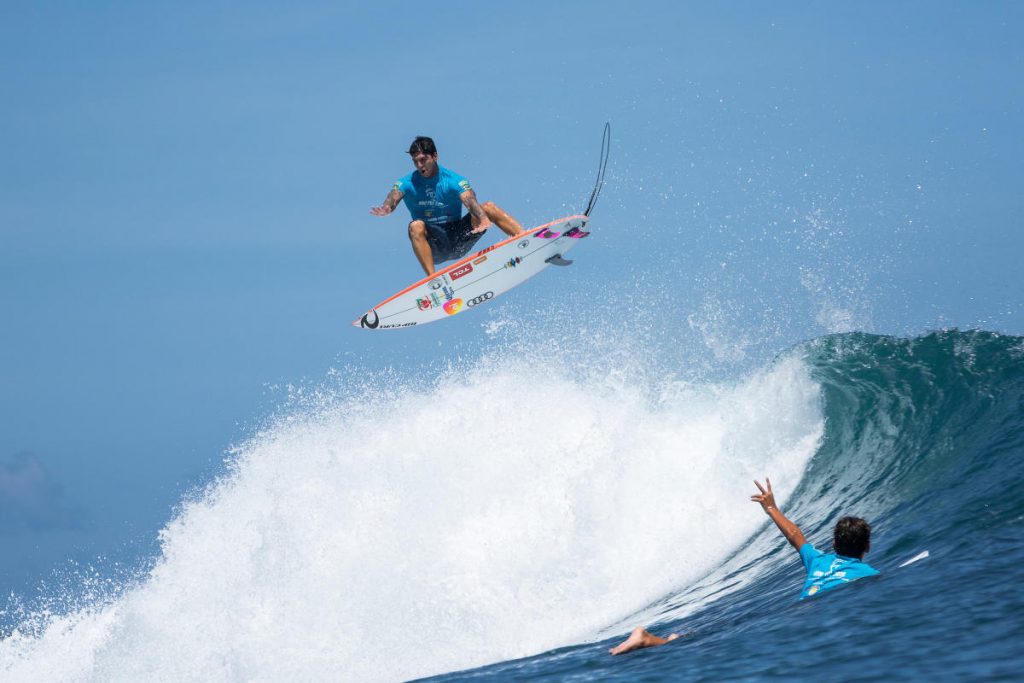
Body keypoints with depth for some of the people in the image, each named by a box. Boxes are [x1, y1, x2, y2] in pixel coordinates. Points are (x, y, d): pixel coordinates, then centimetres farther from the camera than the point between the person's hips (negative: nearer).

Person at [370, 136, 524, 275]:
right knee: (416, 227, -33)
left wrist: (483, 218, -48)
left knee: (489, 207, -15)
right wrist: (386, 208, -49)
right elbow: (394, 196, -23)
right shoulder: (408, 183, -2)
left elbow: (470, 201, -25)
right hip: (432, 245, -1)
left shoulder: (453, 180, -6)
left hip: (458, 239, 1)